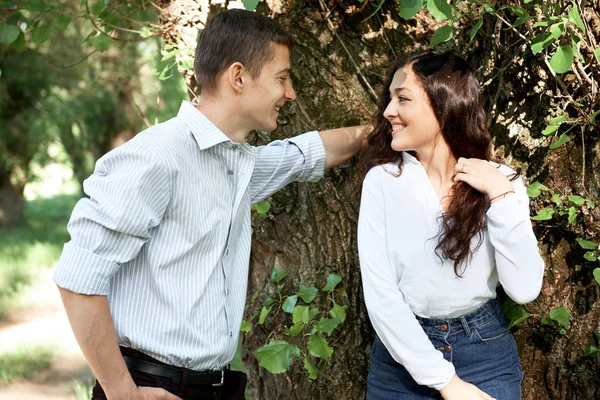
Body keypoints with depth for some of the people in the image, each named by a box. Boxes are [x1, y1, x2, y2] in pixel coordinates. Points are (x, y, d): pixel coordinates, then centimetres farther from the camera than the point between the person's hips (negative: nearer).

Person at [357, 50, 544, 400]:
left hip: (486, 354, 1)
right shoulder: (383, 180, -8)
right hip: (403, 353, -1)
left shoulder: (500, 181, -5)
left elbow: (525, 290, -13)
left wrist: (501, 197, -19)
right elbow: (379, 293, -13)